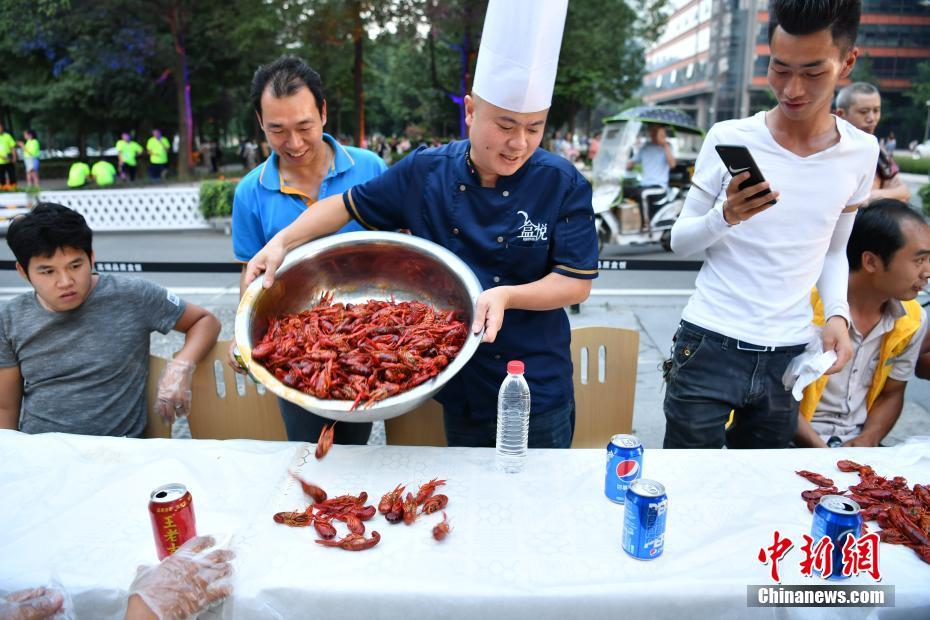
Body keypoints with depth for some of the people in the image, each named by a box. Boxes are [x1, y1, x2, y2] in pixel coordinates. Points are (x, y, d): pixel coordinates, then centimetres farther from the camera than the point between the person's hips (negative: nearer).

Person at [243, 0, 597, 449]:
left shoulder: (562, 185, -13)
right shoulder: (425, 172, -6)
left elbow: (577, 282, -12)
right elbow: (349, 205, 4)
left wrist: (507, 295, -28)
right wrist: (283, 241, -8)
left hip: (538, 394, -2)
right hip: (457, 389, 3)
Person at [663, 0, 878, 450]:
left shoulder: (861, 153, 3)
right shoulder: (728, 138, -6)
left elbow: (834, 251, 14)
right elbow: (680, 241, -1)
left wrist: (837, 314, -2)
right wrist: (727, 216, -20)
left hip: (789, 357, 3)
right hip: (710, 346, -2)